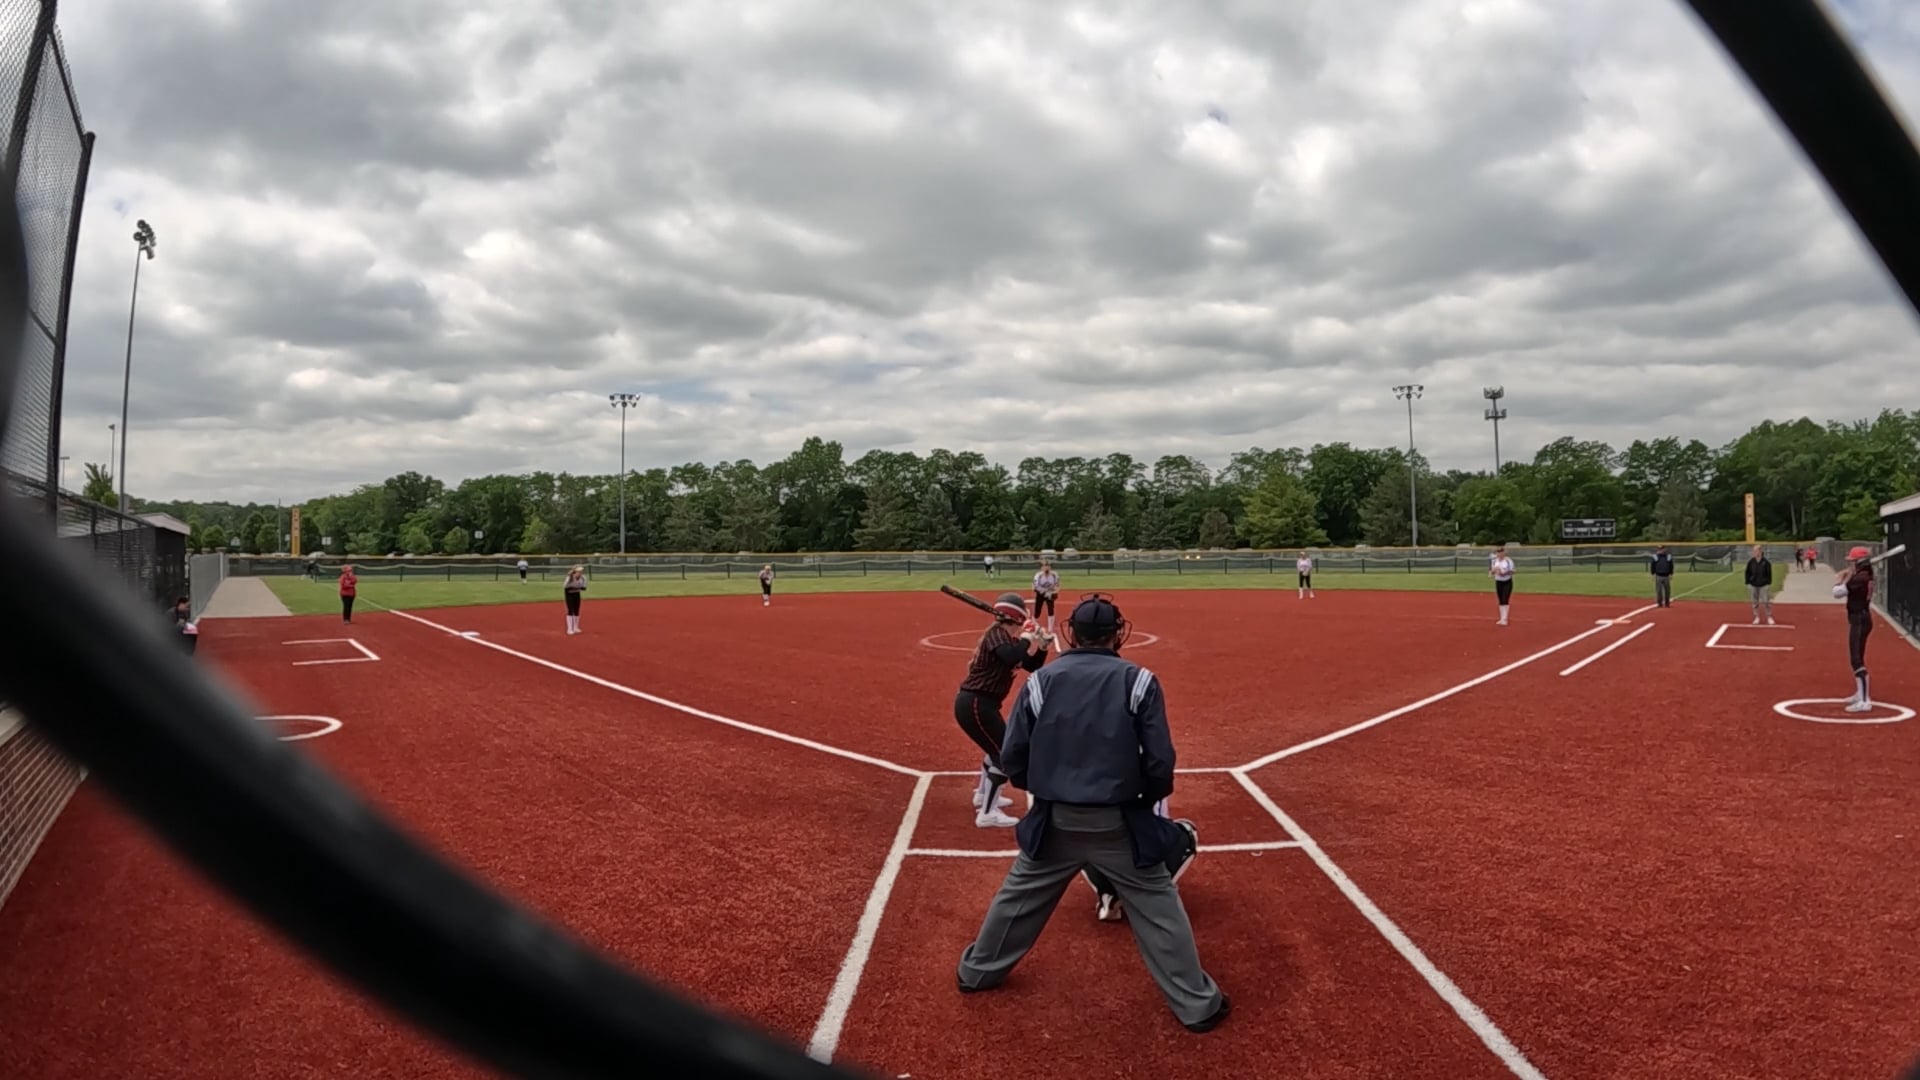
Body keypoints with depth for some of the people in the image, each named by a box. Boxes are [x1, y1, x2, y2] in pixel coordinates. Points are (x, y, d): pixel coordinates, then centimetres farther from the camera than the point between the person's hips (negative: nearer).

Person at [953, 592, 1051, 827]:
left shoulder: (1008, 639, 14)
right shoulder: (997, 633, -15)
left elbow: (1032, 666, 18)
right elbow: (1011, 657, -36)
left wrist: (1042, 645, 2)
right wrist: (1027, 638, -19)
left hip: (979, 703, 11)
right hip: (975, 704, -11)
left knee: (999, 747, 28)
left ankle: (983, 795, 45)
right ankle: (987, 814, -4)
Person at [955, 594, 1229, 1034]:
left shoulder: (1041, 680, -2)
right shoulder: (1138, 681, -7)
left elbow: (1013, 760, -1)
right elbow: (1160, 764, -10)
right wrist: (1144, 798, 10)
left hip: (1055, 821, 2)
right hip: (1118, 823, -2)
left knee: (1018, 897, 21)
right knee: (1159, 907, 13)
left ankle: (977, 971, 38)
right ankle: (1197, 1004, 19)